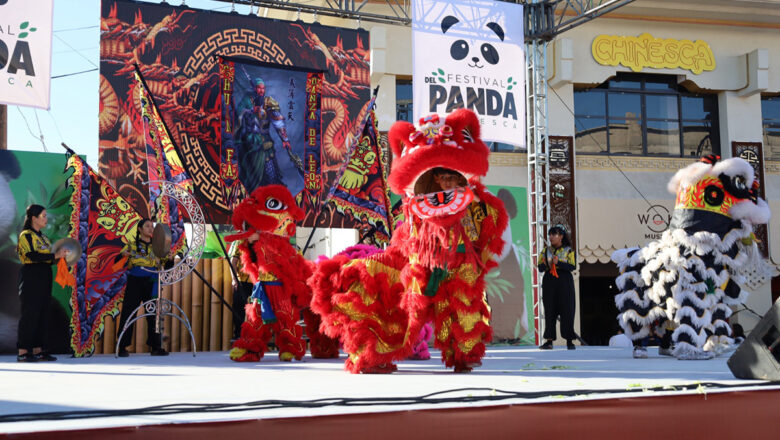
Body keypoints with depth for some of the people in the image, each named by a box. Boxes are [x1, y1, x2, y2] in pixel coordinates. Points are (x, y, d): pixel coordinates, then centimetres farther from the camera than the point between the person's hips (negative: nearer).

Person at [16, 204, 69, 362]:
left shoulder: (42, 237, 19)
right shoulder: (26, 235, -8)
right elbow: (32, 256, -21)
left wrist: (60, 257, 6)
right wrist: (55, 256, -23)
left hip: (43, 279, 9)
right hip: (31, 277, -9)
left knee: (42, 314, 8)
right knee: (30, 314, -8)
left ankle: (37, 350, 12)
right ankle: (22, 352, -5)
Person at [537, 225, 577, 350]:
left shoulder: (568, 251, 4)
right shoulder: (546, 250, 12)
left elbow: (572, 267, -8)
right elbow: (540, 268, 7)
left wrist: (558, 263, -20)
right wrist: (545, 265, -14)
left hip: (564, 283, -2)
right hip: (549, 283, 2)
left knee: (567, 310, -4)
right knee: (549, 311, -1)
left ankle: (569, 341, 2)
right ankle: (549, 341, 0)